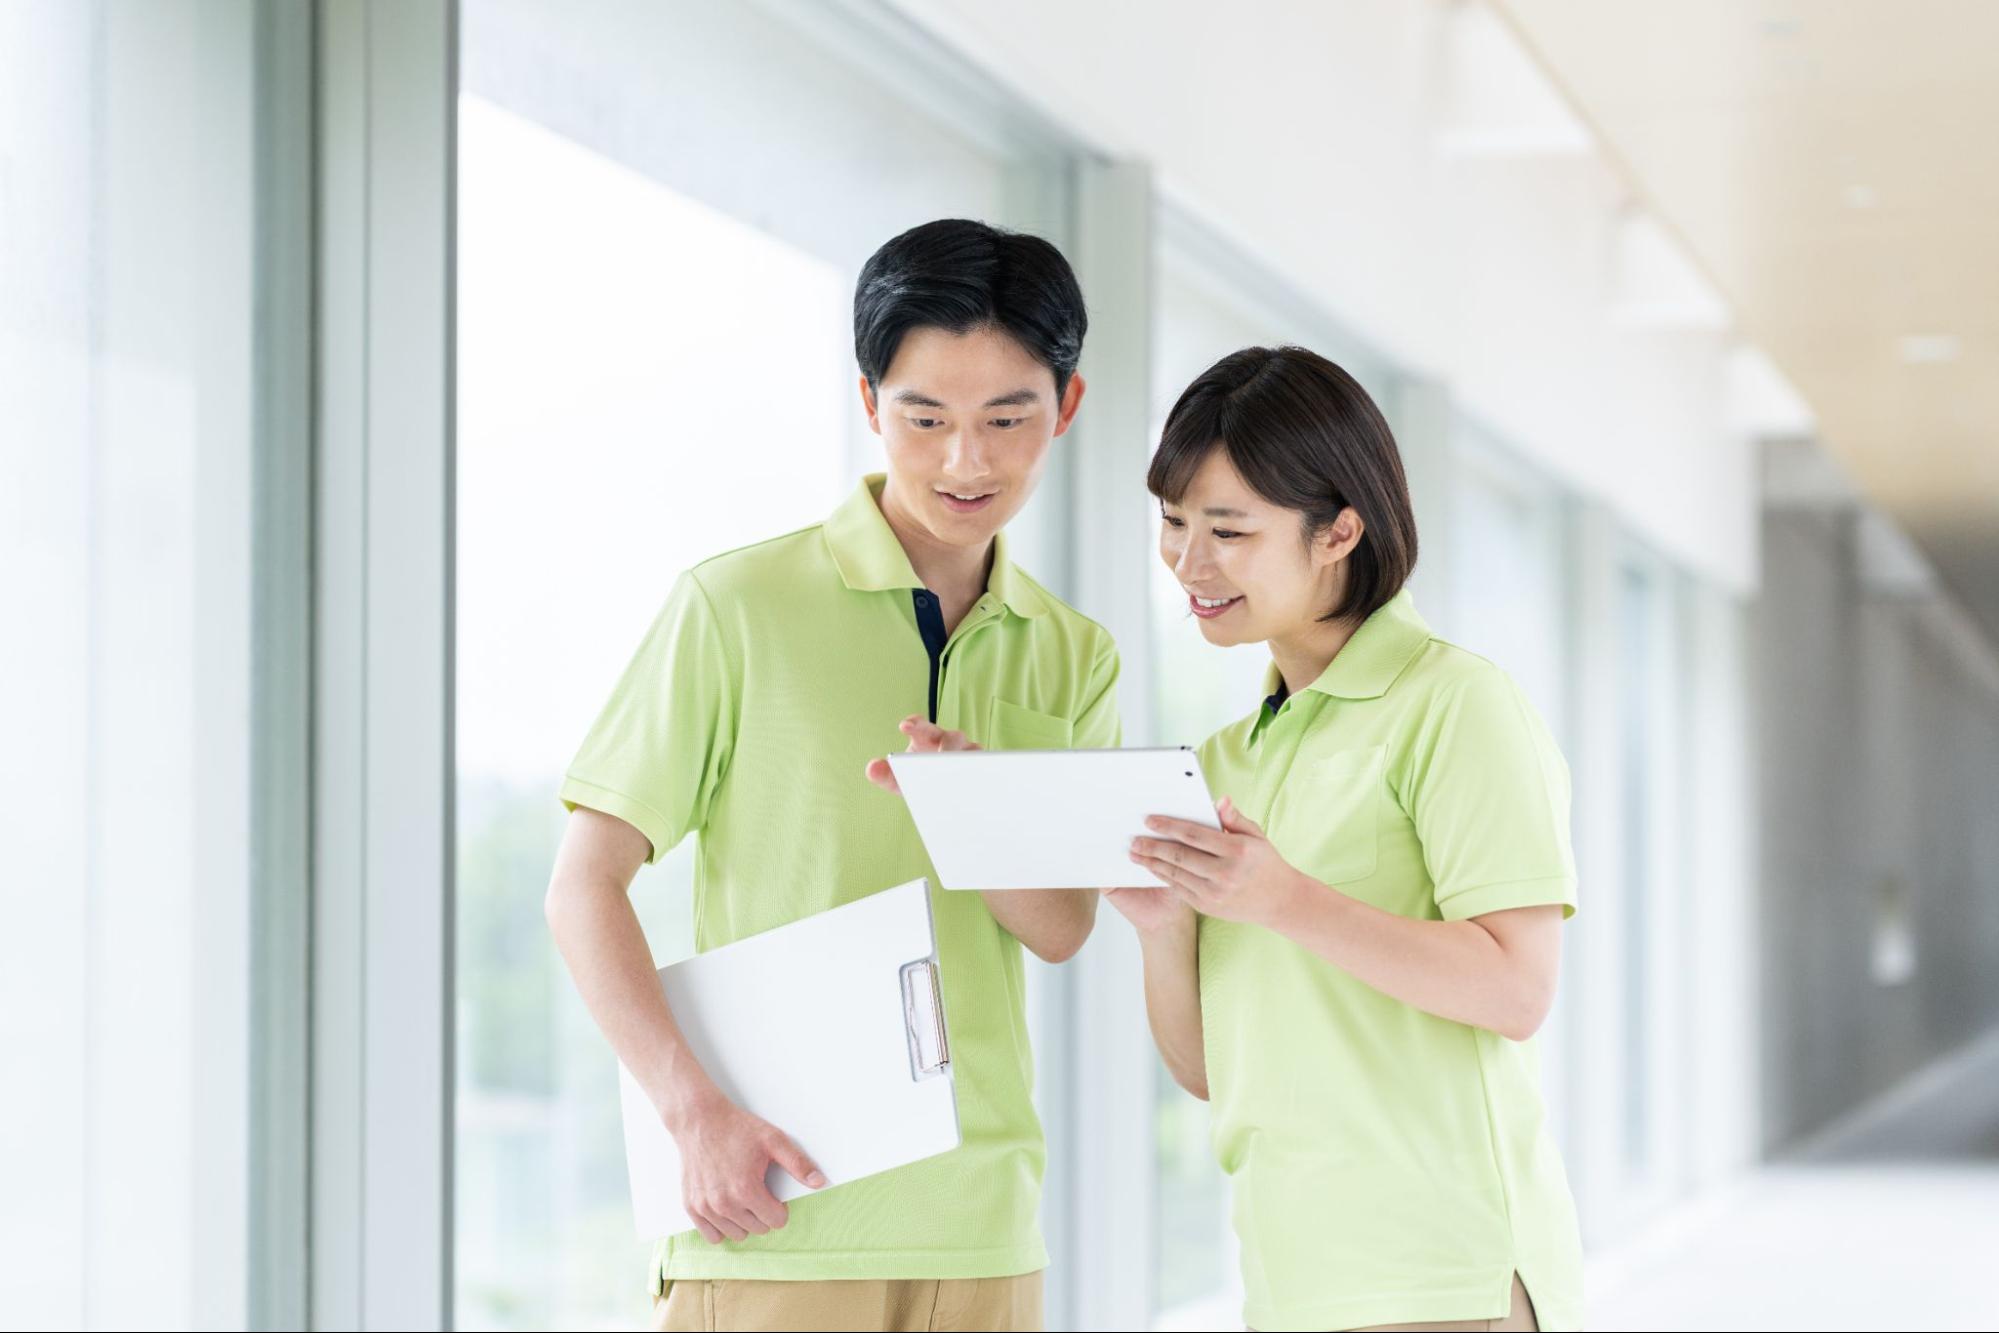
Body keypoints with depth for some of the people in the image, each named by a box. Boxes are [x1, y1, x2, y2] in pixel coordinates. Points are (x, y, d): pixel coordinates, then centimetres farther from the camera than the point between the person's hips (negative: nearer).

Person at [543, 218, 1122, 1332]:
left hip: (984, 1230, 4)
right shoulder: (737, 606, -3)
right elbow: (585, 887, -4)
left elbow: (1062, 928, 2)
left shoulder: (1074, 658, 11)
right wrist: (695, 1108, -16)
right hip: (777, 1221, -4)